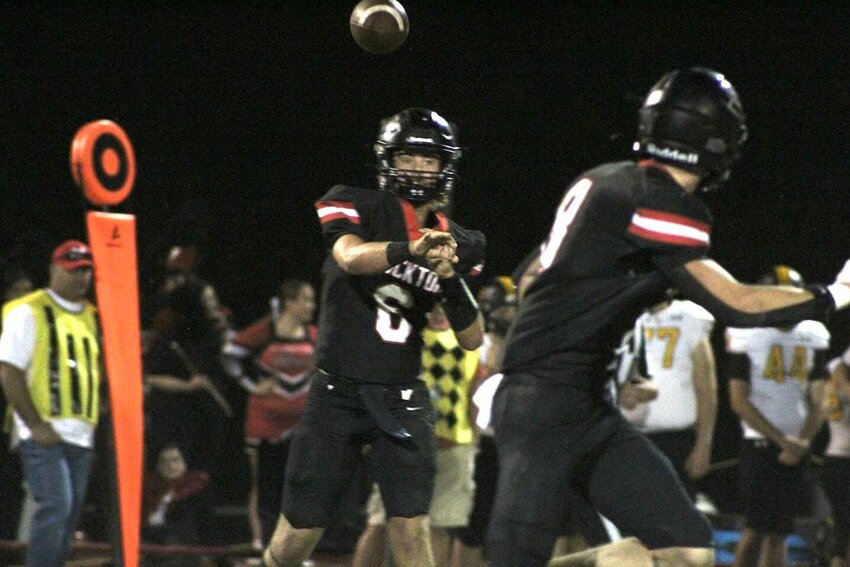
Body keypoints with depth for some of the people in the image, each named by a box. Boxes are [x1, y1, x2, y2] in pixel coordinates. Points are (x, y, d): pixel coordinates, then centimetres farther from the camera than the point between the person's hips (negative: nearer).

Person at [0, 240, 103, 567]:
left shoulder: (91, 318, 17)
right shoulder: (28, 312, -4)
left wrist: (92, 421, 12)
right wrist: (36, 426, -15)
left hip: (81, 437, 7)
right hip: (44, 436, -7)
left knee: (70, 515, 6)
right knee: (56, 507, -19)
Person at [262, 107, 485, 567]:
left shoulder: (457, 243, 6)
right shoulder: (354, 206, -4)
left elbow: (472, 341, 5)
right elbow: (352, 256, -27)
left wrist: (454, 284, -15)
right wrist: (410, 249, -47)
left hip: (402, 396, 2)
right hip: (338, 390, -2)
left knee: (410, 530, -10)